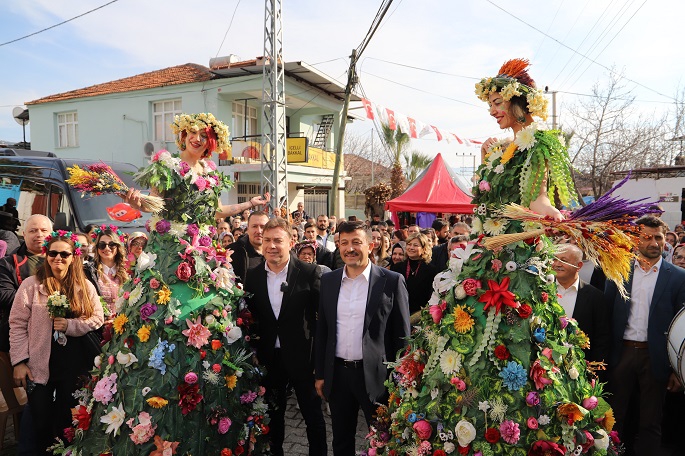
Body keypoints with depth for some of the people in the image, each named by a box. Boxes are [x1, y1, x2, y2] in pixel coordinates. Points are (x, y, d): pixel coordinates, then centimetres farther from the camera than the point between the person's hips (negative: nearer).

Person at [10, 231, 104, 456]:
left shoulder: (85, 286, 2)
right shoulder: (31, 285, -4)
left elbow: (97, 318, 0)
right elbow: (18, 325, -4)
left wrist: (70, 325, -15)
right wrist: (19, 361, -8)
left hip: (74, 365, 2)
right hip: (39, 365, -1)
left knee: (67, 419, 13)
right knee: (42, 421, 8)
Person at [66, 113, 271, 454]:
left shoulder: (212, 172, 15)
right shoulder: (166, 164, 1)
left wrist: (250, 204, 21)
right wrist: (137, 202, -24)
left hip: (205, 256, 5)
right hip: (170, 252, -5)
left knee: (210, 319, 5)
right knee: (163, 322, -7)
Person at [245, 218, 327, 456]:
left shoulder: (309, 273, -12)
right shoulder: (253, 276, -2)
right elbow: (250, 317, 6)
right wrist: (254, 351, 2)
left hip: (301, 355, -3)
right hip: (268, 357, 3)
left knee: (313, 415, 13)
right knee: (273, 415, 22)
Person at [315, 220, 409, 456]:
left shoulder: (392, 281, -9)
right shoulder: (328, 280, 2)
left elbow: (401, 335, -5)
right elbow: (321, 330, 7)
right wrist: (320, 374, 8)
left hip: (376, 374, -3)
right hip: (337, 373, 4)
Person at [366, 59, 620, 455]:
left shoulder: (541, 142, -5)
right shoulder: (503, 149, 19)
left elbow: (536, 200, -22)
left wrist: (550, 212, -38)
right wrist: (487, 161, 18)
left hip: (519, 260, -9)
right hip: (487, 257, 9)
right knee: (468, 336, 11)